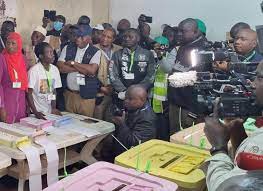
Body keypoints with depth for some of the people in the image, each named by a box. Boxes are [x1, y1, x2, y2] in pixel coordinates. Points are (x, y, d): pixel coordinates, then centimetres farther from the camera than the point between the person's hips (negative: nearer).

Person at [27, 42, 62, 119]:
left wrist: (53, 108, -1)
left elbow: (54, 91, 8)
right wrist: (35, 112, -17)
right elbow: (29, 93, -12)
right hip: (37, 112, -4)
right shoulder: (34, 70, -14)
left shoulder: (55, 69, 1)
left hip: (49, 111, 4)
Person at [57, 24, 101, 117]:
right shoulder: (68, 48, 6)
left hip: (86, 96, -3)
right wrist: (81, 69, -13)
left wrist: (73, 63, -11)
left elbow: (92, 70, -19)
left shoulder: (95, 52, -4)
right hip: (69, 93, 3)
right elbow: (60, 67, -5)